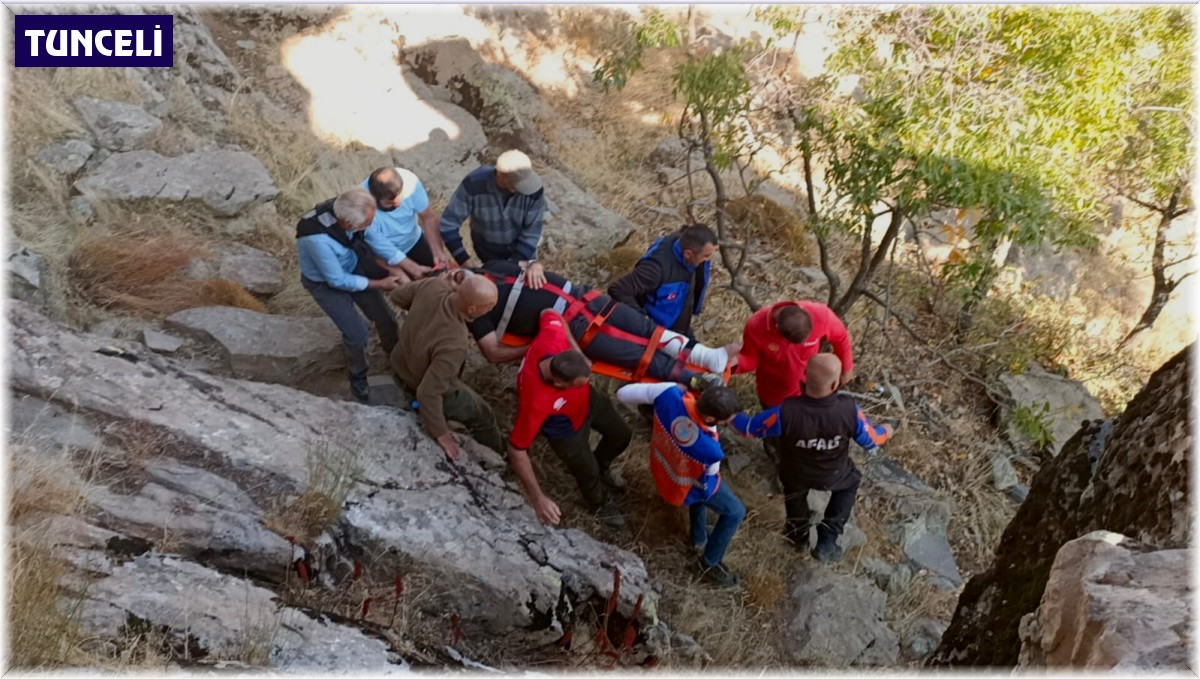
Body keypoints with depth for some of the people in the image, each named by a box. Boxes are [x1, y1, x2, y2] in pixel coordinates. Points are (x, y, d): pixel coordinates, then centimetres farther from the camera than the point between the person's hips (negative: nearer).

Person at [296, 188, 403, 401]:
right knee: (357, 335, -2)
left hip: (353, 267, 5)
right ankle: (357, 375, 30)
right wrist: (379, 284, -19)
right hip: (326, 283, -5)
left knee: (386, 319, 13)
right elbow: (338, 281, -28)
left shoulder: (343, 210, -26)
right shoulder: (317, 239, -43)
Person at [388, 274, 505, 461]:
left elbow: (397, 296, -7)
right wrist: (441, 435, -25)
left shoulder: (434, 285, -27)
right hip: (422, 386, -6)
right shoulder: (454, 345, -44)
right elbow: (428, 393, -37)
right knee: (482, 415, 16)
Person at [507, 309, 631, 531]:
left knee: (621, 435, 23)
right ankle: (601, 501, 50)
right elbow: (516, 450, -35)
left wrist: (578, 352, -15)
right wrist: (538, 499, -33)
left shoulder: (551, 338, -38)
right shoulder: (535, 402, -48)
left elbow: (548, 314, -13)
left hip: (587, 399, 5)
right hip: (566, 428, -5)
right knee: (588, 473, 12)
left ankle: (602, 466, 57)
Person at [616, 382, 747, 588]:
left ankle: (699, 537, 54)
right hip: (686, 486, -6)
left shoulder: (669, 394, -38)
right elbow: (711, 472, -15)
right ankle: (710, 564, 33)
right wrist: (711, 426, -11)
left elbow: (623, 393, -21)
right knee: (736, 512, 18)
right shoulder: (710, 449, -43)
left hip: (662, 467, 6)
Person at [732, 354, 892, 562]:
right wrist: (885, 432, 9)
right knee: (850, 481, 34)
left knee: (794, 489, 36)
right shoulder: (849, 410, -37)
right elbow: (870, 441, -16)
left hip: (795, 474, 0)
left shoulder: (786, 413, -41)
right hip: (831, 476, 0)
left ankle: (798, 534, 60)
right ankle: (827, 542, 29)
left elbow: (749, 429, -22)